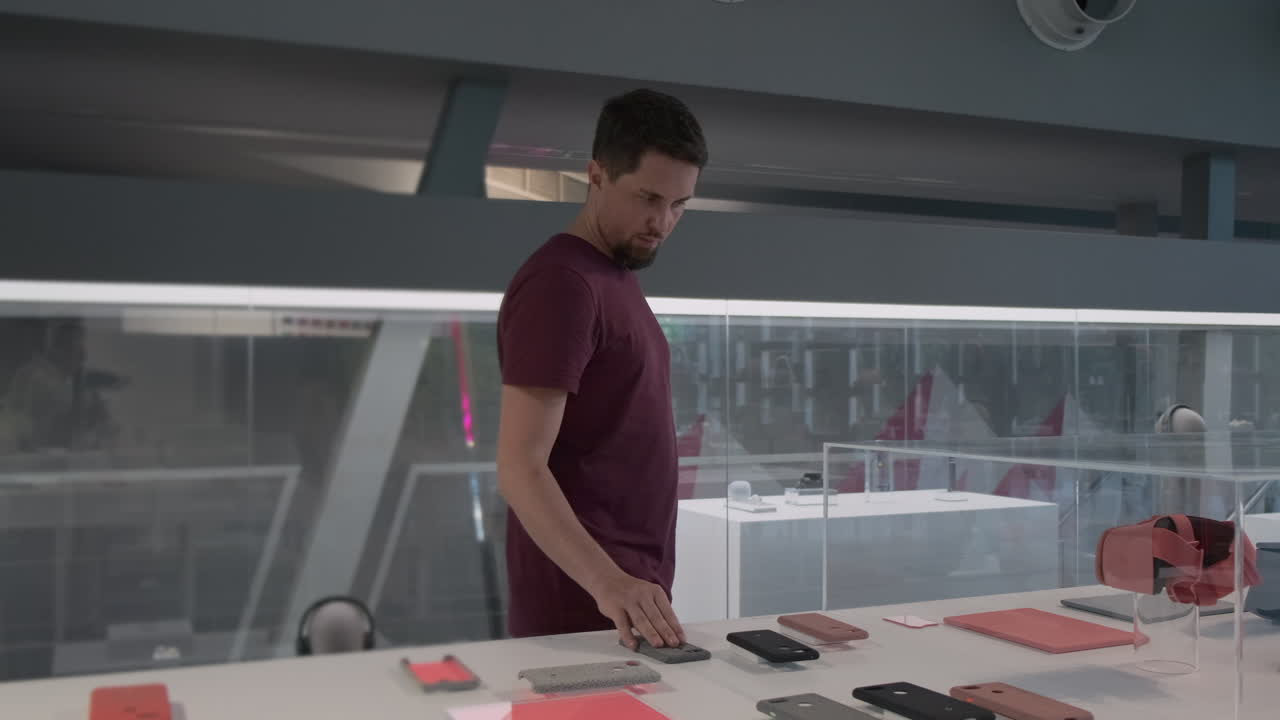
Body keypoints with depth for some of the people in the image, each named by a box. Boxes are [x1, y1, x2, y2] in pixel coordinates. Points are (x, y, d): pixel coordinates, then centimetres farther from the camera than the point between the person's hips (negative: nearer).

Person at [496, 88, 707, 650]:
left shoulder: (614, 278, 12)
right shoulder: (560, 283, -17)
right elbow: (520, 469, -24)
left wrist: (625, 582, 14)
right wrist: (607, 583, -35)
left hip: (630, 595, 9)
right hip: (585, 608, -9)